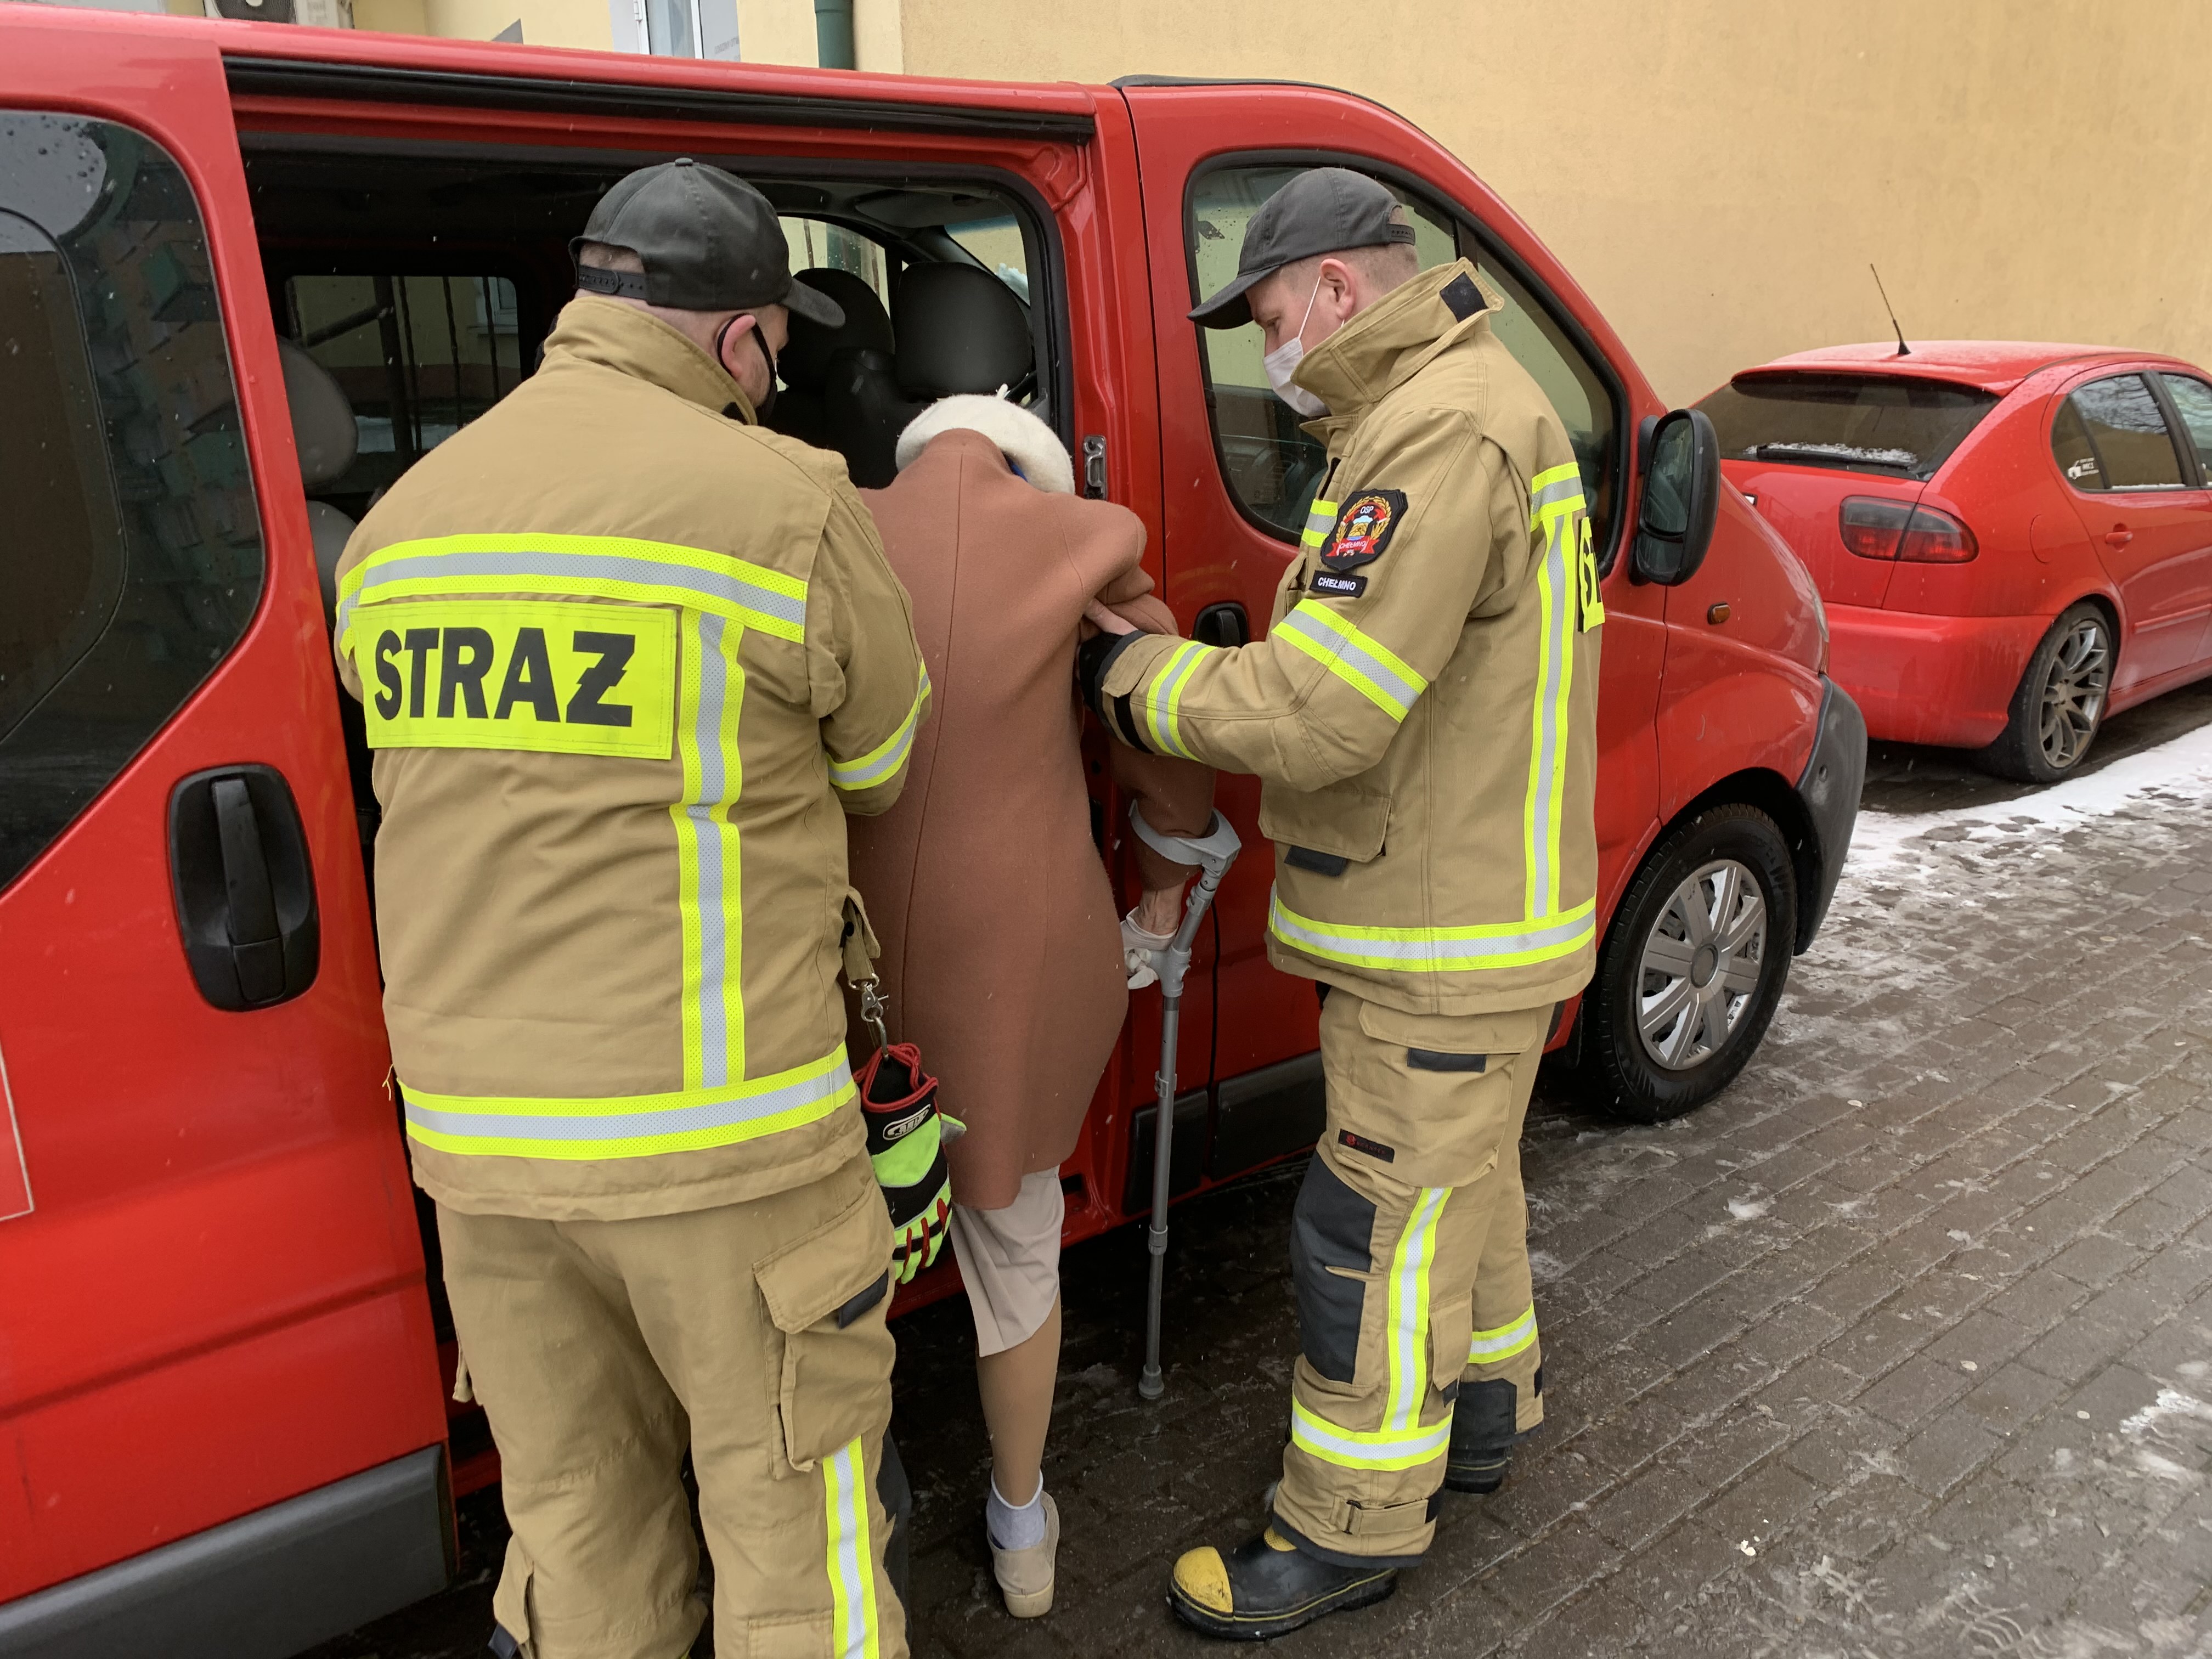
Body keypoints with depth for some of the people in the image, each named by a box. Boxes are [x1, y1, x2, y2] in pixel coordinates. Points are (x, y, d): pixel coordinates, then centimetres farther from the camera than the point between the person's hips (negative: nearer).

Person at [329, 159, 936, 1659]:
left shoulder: (400, 523, 8)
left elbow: (486, 784, 12)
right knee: (793, 1512, 12)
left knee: (576, 1522, 22)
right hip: (715, 1131, -6)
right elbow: (879, 767, 1)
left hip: (475, 1130, 6)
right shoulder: (783, 502, -12)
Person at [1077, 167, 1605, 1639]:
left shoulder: (1444, 435, -23)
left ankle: (1354, 1527, 21)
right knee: (1463, 1180, 25)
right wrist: (1227, 664, 2)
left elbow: (1321, 715, -29)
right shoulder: (1478, 405, 13)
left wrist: (1133, 674, -15)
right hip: (1461, 911, 11)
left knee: (1376, 1230, 3)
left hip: (1449, 947, -10)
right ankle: (1482, 1412, 45)